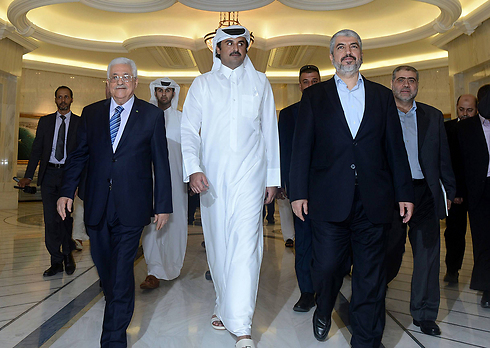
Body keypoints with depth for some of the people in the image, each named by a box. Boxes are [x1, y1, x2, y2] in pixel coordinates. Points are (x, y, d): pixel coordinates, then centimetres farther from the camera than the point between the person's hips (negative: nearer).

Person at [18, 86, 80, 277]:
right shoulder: (45, 121, 12)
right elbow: (37, 149, 9)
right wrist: (28, 176, 1)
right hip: (49, 173, 3)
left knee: (66, 215, -1)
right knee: (50, 219, 3)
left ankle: (67, 253, 22)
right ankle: (57, 261, 13)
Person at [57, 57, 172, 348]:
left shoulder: (152, 115, 1)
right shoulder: (91, 113, 10)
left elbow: (161, 163, 0)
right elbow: (79, 155, 12)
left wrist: (163, 205, -3)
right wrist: (67, 191, 0)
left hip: (131, 206, -3)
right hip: (97, 205, 4)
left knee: (122, 270, -1)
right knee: (103, 265, 15)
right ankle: (117, 308, 43)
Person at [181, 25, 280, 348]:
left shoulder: (260, 82, 14)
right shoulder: (203, 83, 13)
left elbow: (270, 131, 13)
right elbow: (189, 129, 4)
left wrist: (273, 177, 8)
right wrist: (193, 168, -12)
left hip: (249, 175, -1)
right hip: (211, 176, 2)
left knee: (245, 244, -10)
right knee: (217, 243, 8)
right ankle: (224, 303, 29)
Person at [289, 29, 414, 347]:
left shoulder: (382, 96, 14)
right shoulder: (314, 96, 9)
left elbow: (395, 148, 11)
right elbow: (302, 147, 3)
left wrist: (405, 193, 6)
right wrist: (298, 192, -4)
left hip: (374, 201, 2)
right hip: (329, 199, -1)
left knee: (371, 275, 8)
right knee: (327, 266, 3)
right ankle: (323, 312, 36)